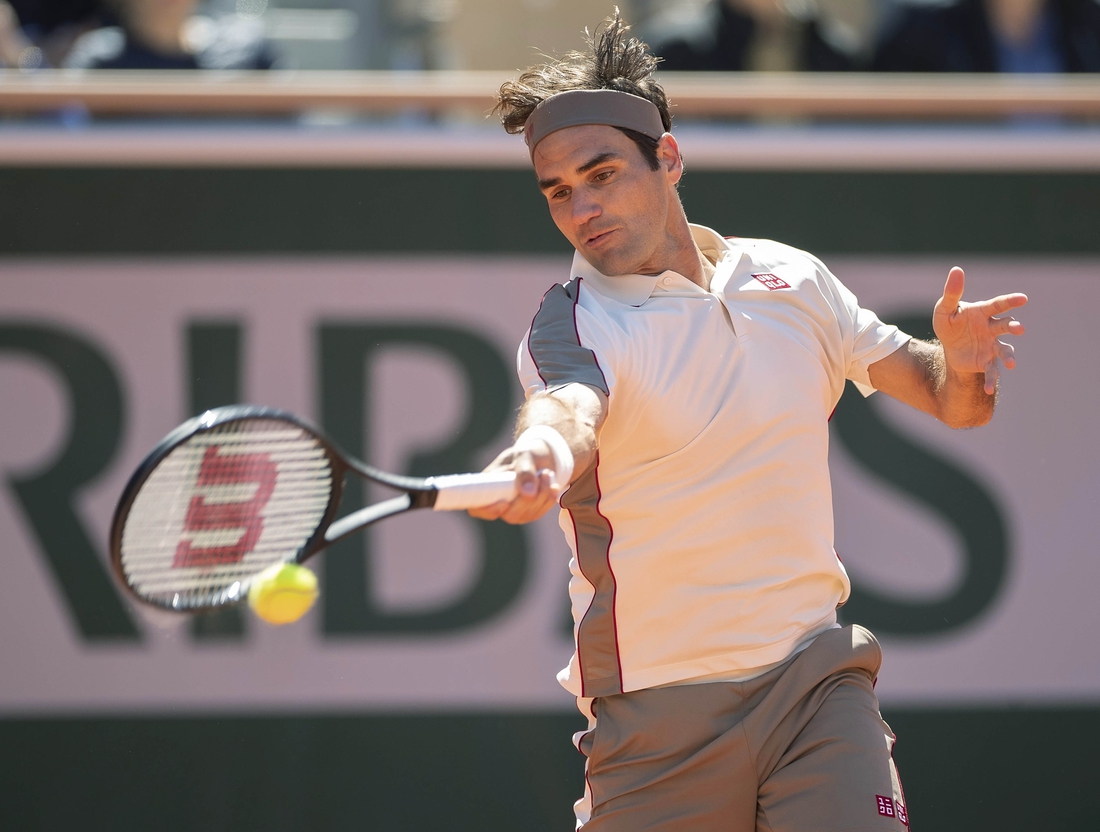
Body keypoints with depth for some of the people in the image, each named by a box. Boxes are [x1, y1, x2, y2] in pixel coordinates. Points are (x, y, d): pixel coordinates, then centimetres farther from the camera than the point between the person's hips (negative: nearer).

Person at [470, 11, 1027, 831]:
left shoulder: (793, 280, 7)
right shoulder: (575, 324, -7)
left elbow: (953, 400, 16)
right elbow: (570, 400, -32)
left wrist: (960, 367, -9)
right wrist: (544, 453, -56)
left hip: (816, 680, 2)